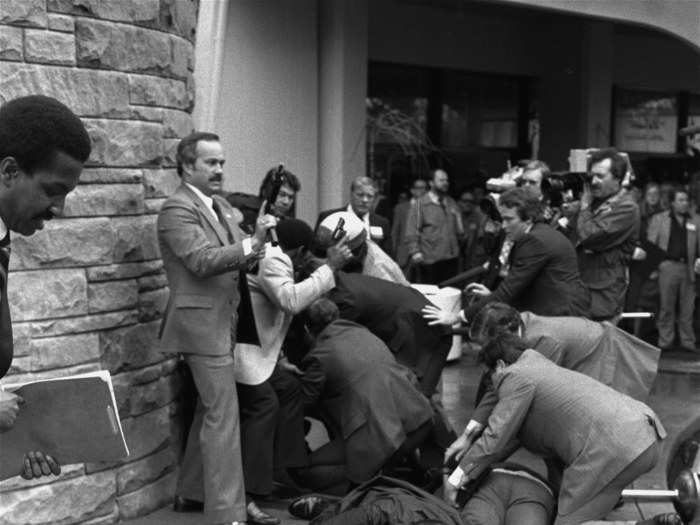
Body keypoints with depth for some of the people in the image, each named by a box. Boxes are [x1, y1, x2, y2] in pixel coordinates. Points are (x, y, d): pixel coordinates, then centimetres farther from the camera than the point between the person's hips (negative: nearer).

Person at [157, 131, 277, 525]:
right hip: (203, 323, -9)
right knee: (224, 415, -9)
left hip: (222, 322, 9)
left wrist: (257, 238, -10)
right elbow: (202, 260, -24)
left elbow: (235, 257, 10)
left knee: (211, 410, 17)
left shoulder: (222, 207, 16)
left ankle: (192, 492, 31)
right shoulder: (178, 210, -12)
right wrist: (252, 244, -34)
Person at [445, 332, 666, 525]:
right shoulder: (544, 369, 30)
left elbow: (497, 436, -1)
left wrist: (458, 477, 7)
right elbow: (513, 432, 32)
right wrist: (473, 446, 35)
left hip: (615, 446, -10)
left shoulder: (516, 375, 2)